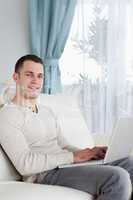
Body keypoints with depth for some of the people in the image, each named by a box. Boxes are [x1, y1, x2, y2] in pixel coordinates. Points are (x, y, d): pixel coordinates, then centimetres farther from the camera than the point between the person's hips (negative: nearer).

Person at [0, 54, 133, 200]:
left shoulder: (47, 112, 22)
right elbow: (24, 164, -17)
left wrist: (89, 153, 1)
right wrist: (72, 157, -14)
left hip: (66, 166, 8)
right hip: (45, 174, -8)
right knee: (118, 177, -26)